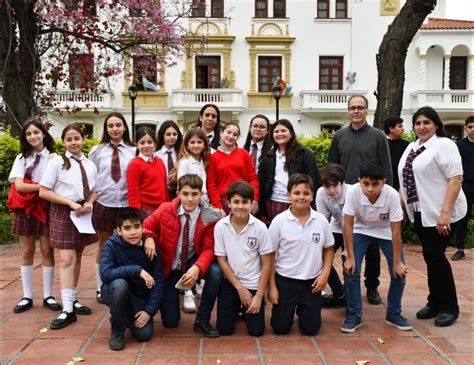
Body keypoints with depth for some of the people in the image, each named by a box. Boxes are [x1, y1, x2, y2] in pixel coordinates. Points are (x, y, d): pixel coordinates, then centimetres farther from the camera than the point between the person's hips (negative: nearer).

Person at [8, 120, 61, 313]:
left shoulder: (54, 157, -1)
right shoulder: (21, 158, 3)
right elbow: (19, 186, -9)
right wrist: (43, 186, -16)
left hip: (47, 208, -1)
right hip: (26, 208, 1)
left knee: (47, 251, 3)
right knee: (27, 252, 7)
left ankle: (48, 296, 13)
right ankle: (27, 297, 15)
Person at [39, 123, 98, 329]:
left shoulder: (90, 165, 6)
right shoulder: (57, 162, -7)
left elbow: (94, 191, 16)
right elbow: (43, 192, -10)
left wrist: (89, 202, -6)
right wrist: (71, 203, -18)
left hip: (83, 213, 5)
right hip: (63, 213, -5)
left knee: (77, 258, 11)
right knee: (67, 259, -11)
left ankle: (73, 299, 23)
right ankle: (67, 309, -10)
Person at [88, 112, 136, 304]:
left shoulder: (133, 151, 2)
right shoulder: (97, 150, 2)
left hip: (126, 203, 0)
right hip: (103, 203, 0)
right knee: (104, 244, 10)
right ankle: (101, 288, 20)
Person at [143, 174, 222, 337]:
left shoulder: (209, 218, -16)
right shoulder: (165, 210, -14)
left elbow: (208, 249, -16)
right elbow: (145, 227, -2)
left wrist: (197, 268, -36)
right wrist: (149, 238, -26)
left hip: (192, 262, 0)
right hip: (168, 268, 0)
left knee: (216, 272, -34)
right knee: (170, 322, 0)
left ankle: (202, 321, -12)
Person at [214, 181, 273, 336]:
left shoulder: (260, 227, -14)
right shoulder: (220, 226, -12)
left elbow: (266, 264, -7)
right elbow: (221, 260, -6)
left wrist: (259, 296, -10)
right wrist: (240, 288, -8)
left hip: (254, 284, 0)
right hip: (230, 282, 1)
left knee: (256, 330, -4)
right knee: (224, 329, -2)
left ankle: (248, 307, 27)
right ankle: (236, 307, 29)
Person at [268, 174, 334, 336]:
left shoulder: (321, 221, -6)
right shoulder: (279, 221, -11)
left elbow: (328, 249, 8)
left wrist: (325, 274, -5)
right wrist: (271, 286, -5)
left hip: (312, 281, 2)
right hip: (284, 280, -1)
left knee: (310, 329, 5)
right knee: (280, 328, 4)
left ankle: (302, 309, 37)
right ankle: (289, 309, 37)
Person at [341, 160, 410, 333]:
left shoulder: (392, 195, -33)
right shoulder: (353, 191, -33)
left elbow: (396, 231, -25)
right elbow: (348, 225, -22)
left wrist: (397, 263, -20)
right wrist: (350, 257, -21)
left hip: (386, 231, 0)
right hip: (361, 230, 0)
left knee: (399, 273, -8)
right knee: (351, 270, -14)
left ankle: (394, 314, 15)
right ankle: (354, 315, 2)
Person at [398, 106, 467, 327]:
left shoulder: (444, 145, -10)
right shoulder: (412, 148, 14)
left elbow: (455, 179, -17)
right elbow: (406, 179, 18)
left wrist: (445, 213, -23)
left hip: (440, 213, -7)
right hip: (420, 212, 7)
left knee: (435, 255, -5)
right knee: (430, 256, 11)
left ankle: (449, 307, 9)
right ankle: (435, 302, 22)